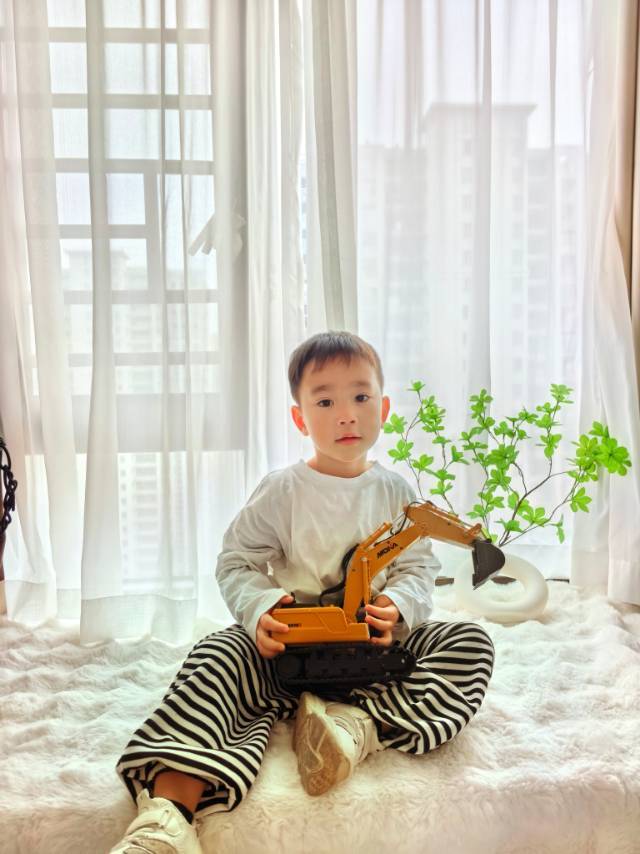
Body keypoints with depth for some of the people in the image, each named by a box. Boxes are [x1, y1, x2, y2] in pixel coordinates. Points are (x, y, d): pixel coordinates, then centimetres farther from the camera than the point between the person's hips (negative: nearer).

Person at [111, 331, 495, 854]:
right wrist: (260, 610, -22)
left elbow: (418, 569, 4)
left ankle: (358, 722, -34)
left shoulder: (396, 491, 6)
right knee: (218, 655, -30)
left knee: (472, 642, -20)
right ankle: (170, 808, -45)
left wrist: (398, 607, -20)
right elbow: (237, 561, 0)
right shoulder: (282, 490, 0)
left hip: (375, 648, 2)